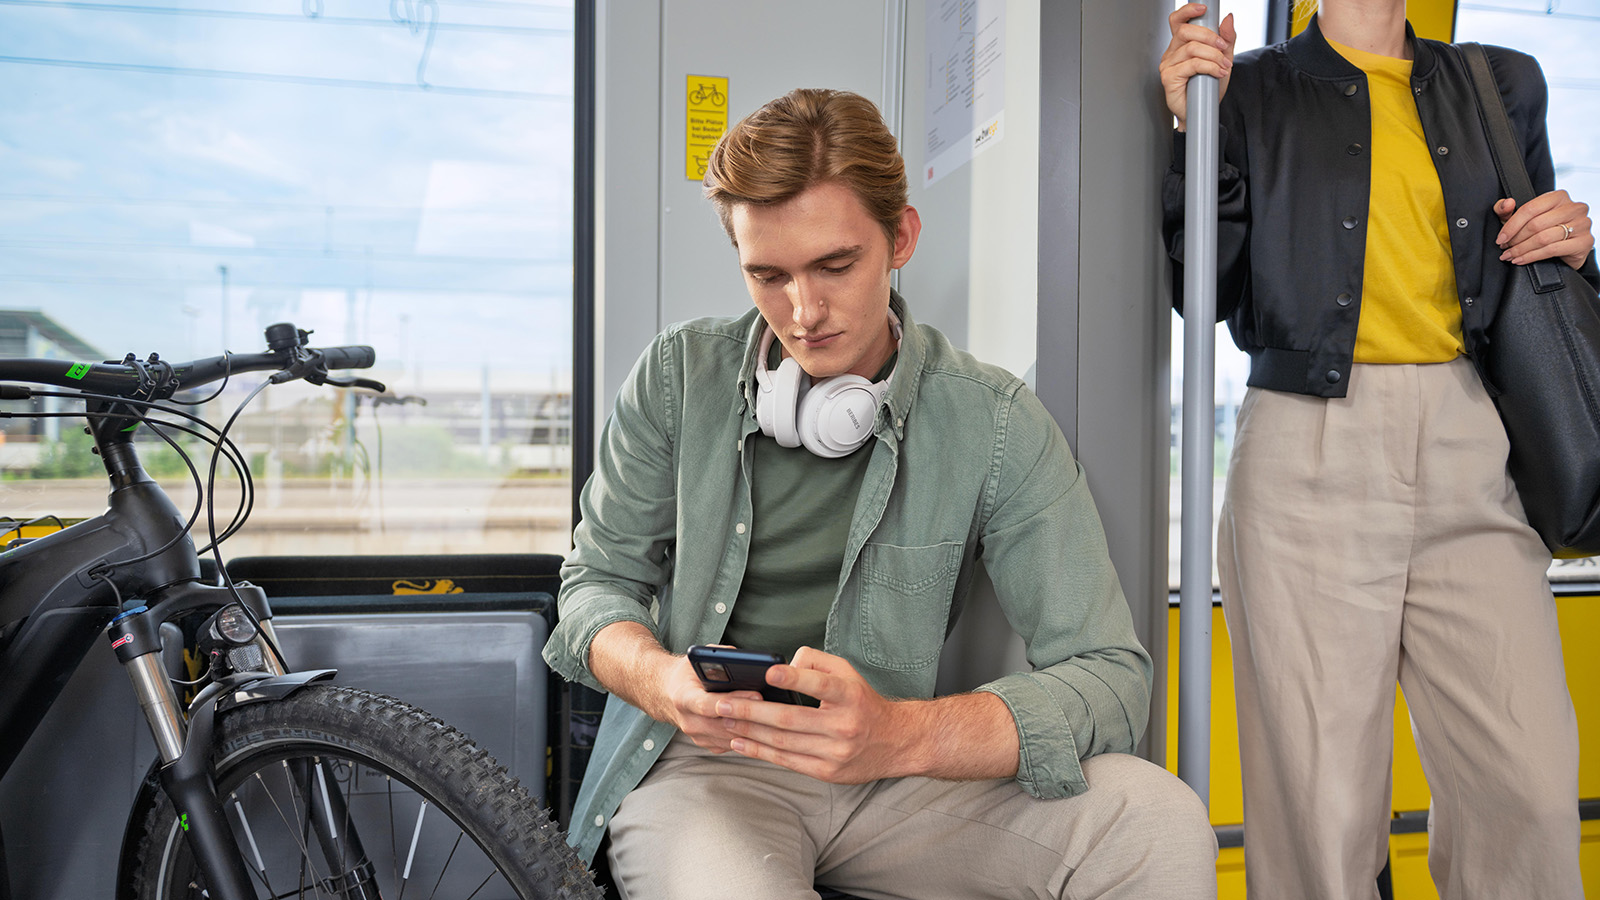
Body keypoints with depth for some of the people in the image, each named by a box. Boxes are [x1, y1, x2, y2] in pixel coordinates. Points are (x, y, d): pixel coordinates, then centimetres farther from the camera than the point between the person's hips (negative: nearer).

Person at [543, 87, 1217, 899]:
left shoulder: (991, 421, -6)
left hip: (894, 772, 1)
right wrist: (660, 679, -18)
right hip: (702, 763, 0)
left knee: (1159, 821, -21)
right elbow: (598, 578, 7)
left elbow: (1108, 676, -12)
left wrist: (902, 734, -30)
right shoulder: (679, 377, 0)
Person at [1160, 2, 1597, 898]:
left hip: (1472, 454, 4)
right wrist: (1195, 127, -7)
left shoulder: (1503, 84, 19)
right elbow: (1206, 294, 0)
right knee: (1319, 796, -2)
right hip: (1310, 456, -3)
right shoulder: (1253, 88, 8)